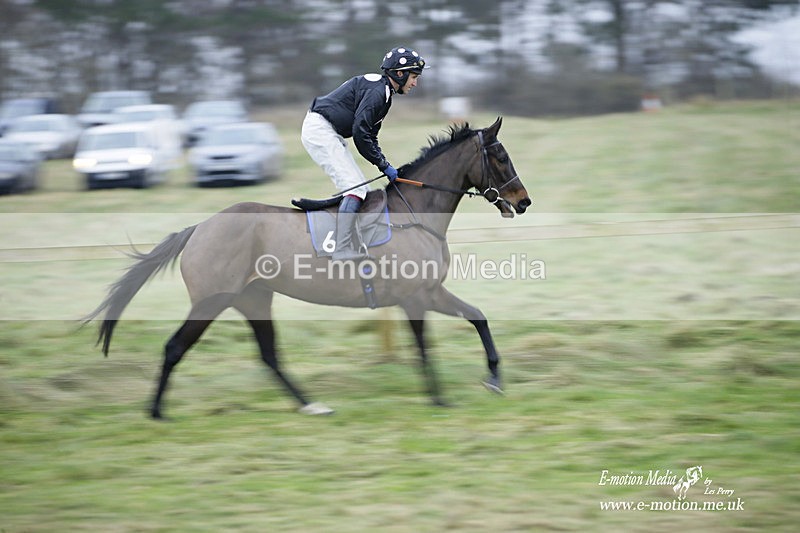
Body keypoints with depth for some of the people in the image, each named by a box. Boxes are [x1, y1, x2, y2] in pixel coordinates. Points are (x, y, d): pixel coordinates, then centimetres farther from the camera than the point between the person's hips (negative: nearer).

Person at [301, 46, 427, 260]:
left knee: (360, 187, 11)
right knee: (355, 187, -17)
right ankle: (342, 251, -23)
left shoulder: (383, 92, 16)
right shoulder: (376, 90, -17)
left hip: (329, 134, 11)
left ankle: (353, 249, 13)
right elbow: (360, 132, -23)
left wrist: (385, 166, 8)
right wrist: (383, 165, -15)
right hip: (319, 129, -11)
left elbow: (370, 136, 20)